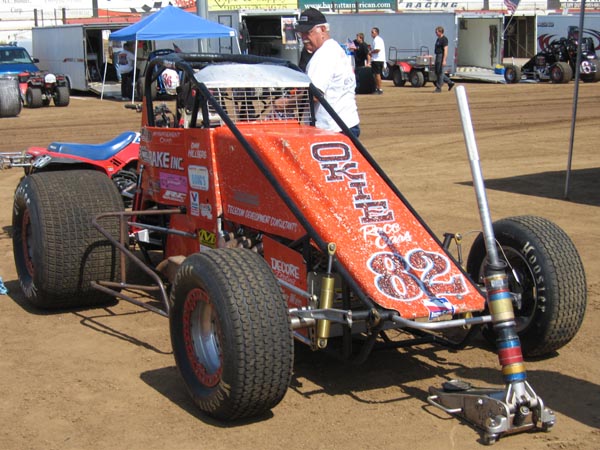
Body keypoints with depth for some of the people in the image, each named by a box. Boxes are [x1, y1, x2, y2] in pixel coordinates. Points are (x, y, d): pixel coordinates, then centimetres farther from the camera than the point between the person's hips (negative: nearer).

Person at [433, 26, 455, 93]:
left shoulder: (444, 39, -14)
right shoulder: (438, 39, 15)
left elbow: (445, 50, -19)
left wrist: (444, 60, -25)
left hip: (441, 56, -10)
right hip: (437, 56, 10)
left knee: (440, 72, -5)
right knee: (437, 72, 11)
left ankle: (438, 88, 0)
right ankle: (450, 82, 18)